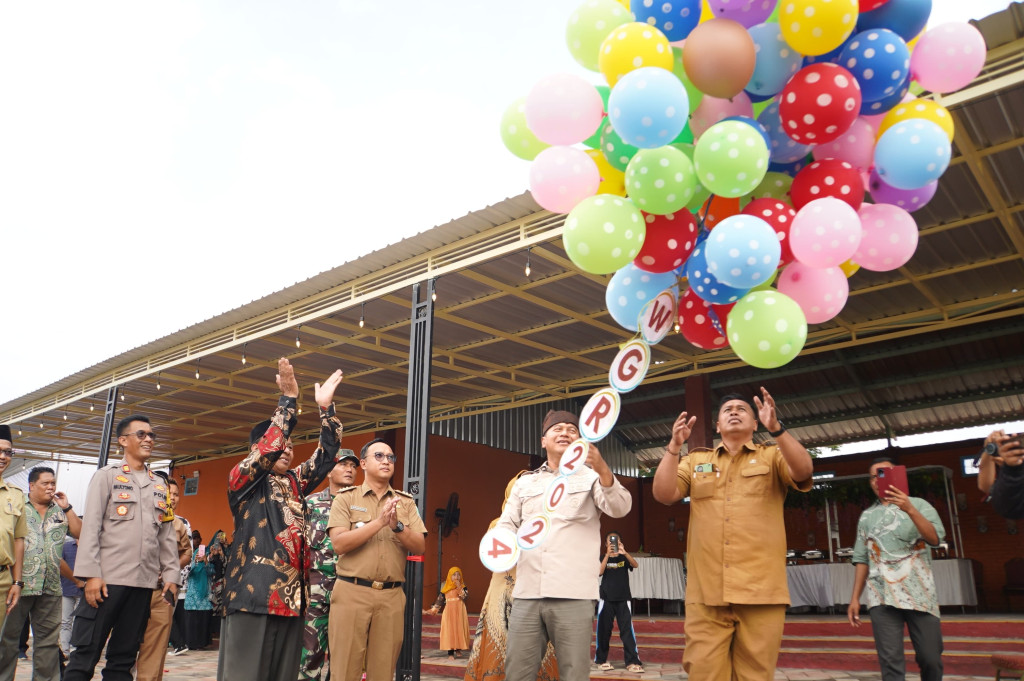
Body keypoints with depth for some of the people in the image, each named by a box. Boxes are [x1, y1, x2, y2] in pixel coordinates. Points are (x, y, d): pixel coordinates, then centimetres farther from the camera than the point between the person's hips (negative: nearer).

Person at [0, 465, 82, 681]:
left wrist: (66, 507, 2)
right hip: (20, 583, -4)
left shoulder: (60, 513, 16)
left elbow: (79, 532, 7)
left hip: (51, 587, 4)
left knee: (49, 639, 7)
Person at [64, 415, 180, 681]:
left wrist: (171, 575, 6)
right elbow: (90, 527, -4)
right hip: (108, 578, -4)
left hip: (144, 583, 4)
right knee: (85, 654, -2)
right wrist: (91, 574, -13)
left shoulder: (159, 486, 17)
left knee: (124, 656, 8)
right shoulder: (106, 476, 4)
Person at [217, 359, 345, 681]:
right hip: (252, 594, -6)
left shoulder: (295, 483, 17)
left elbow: (326, 455, 12)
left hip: (290, 594, 6)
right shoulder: (241, 479, 1)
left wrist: (326, 407, 4)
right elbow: (268, 448, -15)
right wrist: (288, 398, -17)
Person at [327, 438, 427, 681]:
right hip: (351, 592, -2)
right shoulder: (346, 498, 3)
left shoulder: (406, 502, 11)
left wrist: (397, 526, -15)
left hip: (392, 596, 3)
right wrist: (379, 522, -17)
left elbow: (420, 547, 3)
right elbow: (339, 544, -10)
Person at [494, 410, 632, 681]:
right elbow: (506, 524, 14)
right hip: (527, 593, 3)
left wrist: (602, 468, -28)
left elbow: (620, 508, -9)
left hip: (572, 595, -3)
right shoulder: (525, 483, 19)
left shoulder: (591, 477, 8)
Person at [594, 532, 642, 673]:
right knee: (603, 630, 4)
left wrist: (624, 552, -29)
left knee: (627, 630, -6)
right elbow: (600, 572, -11)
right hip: (606, 598, 0)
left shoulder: (624, 558, 8)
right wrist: (608, 555, -20)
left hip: (623, 598, 0)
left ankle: (632, 662, -7)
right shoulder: (603, 558, 7)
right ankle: (601, 660, 14)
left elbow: (635, 565, -13)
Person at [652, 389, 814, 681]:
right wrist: (674, 446, -9)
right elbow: (663, 494, 3)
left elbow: (804, 471, -10)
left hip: (761, 592, -1)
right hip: (706, 593, 1)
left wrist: (776, 428, -24)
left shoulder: (773, 456, 11)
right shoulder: (696, 461, 16)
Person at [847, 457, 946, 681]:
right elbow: (862, 559, 14)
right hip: (882, 597, 1)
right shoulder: (867, 516, 16)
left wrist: (910, 509, -22)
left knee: (931, 658, 0)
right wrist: (855, 598, 8)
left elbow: (935, 538, -8)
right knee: (890, 661, -6)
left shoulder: (918, 505, 9)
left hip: (920, 594, -1)